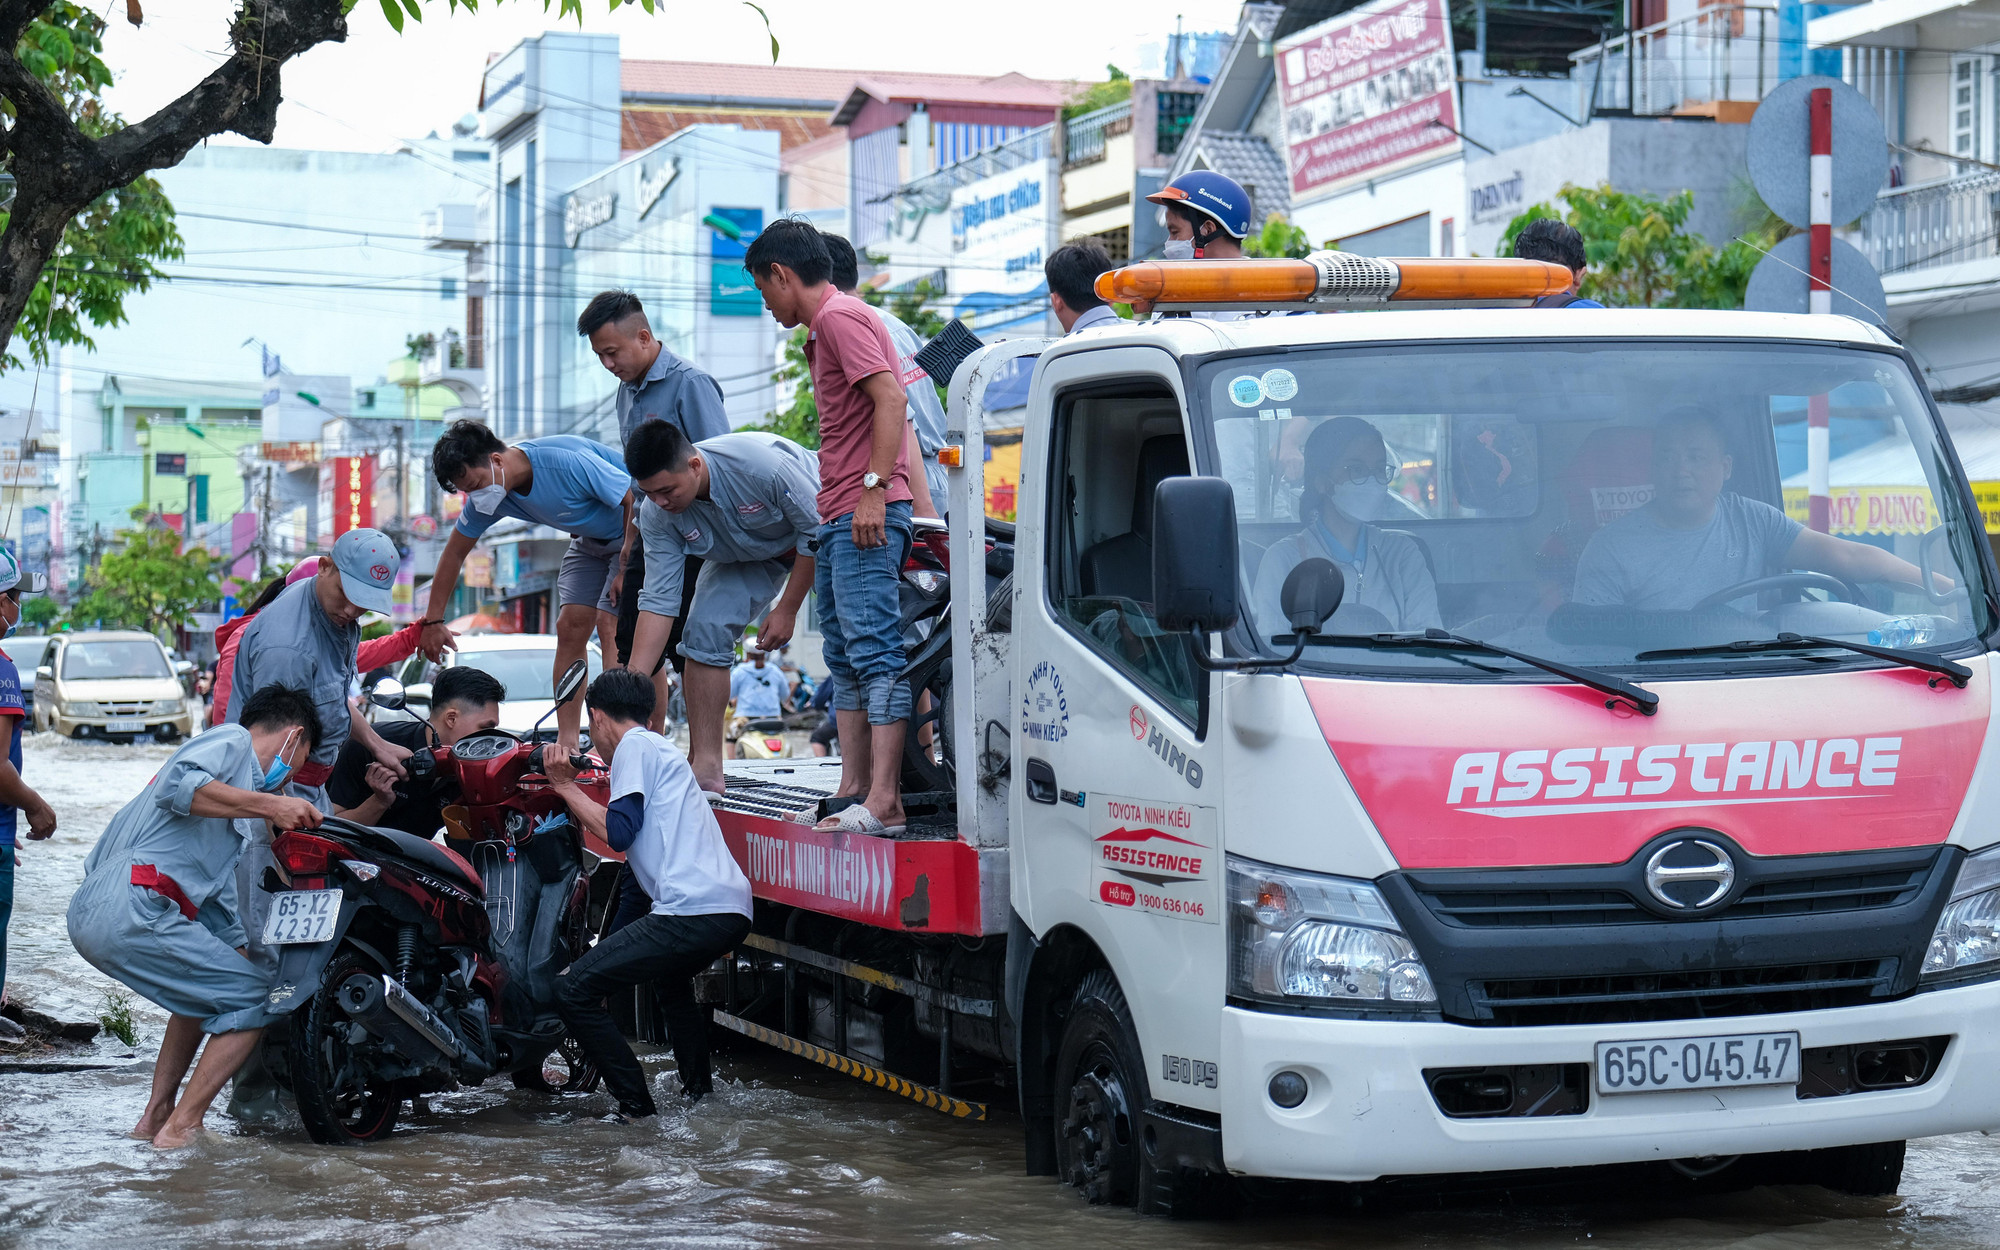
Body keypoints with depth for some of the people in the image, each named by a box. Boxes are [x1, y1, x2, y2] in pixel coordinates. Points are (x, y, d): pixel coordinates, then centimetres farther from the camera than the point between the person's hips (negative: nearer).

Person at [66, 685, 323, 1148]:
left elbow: (220, 911, 36)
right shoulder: (231, 741, 5)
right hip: (131, 905, -10)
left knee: (210, 984, 29)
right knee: (254, 996, -3)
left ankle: (156, 1113, 23)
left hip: (90, 912, 10)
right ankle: (180, 1129, -7)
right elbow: (178, 786, -19)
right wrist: (270, 805, -17)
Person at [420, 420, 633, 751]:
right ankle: (566, 741, -2)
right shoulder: (486, 495, -11)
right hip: (590, 538, 7)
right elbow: (454, 553, 3)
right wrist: (433, 621, 5)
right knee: (570, 626, -5)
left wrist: (627, 570, -21)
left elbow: (636, 499, -26)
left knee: (610, 626, -18)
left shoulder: (568, 463, -35)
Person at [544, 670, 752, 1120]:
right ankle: (699, 1092, 38)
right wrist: (569, 789, 52)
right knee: (670, 975, 40)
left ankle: (637, 1109, -9)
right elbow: (636, 836, 43)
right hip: (733, 911, 10)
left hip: (692, 910, -10)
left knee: (573, 989, -7)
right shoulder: (663, 749, 31)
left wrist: (569, 789, 5)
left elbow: (619, 832, -8)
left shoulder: (635, 746, 3)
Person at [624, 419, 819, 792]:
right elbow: (658, 601, -22)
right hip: (745, 555, 4)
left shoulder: (759, 464, -40)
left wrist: (787, 608, -21)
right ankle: (705, 765, -13)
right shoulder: (656, 515, -24)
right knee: (705, 629, -15)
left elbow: (815, 528, -26)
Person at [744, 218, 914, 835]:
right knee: (844, 660, 11)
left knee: (874, 650, -16)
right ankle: (853, 790, 13)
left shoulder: (841, 316, -8)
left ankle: (884, 801, -22)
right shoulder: (823, 328, 24)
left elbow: (891, 398, -20)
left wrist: (875, 488, -25)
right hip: (838, 518, 11)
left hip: (868, 515, -11)